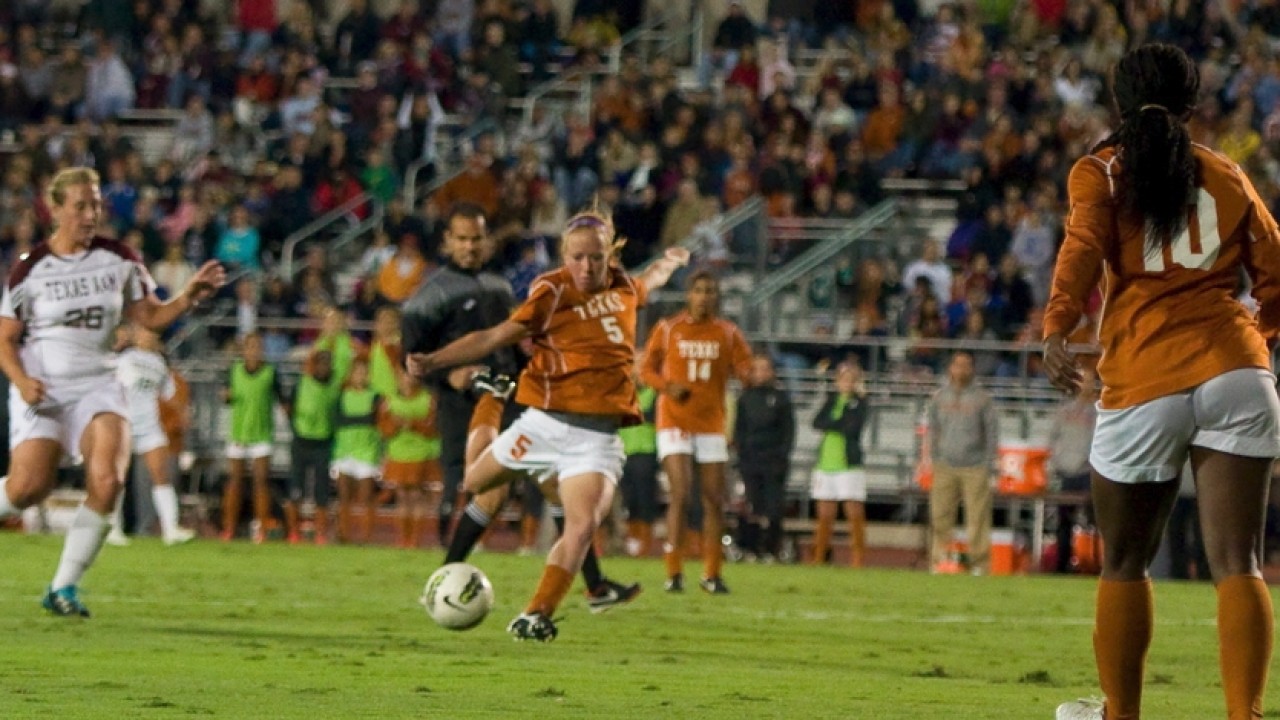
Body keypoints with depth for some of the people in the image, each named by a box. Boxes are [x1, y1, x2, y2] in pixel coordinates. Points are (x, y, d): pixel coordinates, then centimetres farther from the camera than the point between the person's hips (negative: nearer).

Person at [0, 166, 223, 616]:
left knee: (106, 481, -19)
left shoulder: (118, 260, 4)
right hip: (41, 390, -2)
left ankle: (64, 588, -7)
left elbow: (150, 317, 10)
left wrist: (189, 297, -9)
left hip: (97, 388, 2)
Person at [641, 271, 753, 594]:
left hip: (711, 422, 3)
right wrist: (667, 386, -15)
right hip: (675, 419, -3)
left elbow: (744, 367, -3)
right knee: (681, 492, -15)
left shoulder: (728, 333, 5)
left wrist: (756, 373, -27)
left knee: (714, 499, 4)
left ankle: (712, 575, 15)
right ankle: (674, 573, -10)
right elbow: (647, 369, 5)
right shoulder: (667, 329, 1)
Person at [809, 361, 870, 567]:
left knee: (855, 514, -7)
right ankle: (818, 558, 15)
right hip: (826, 462, 5)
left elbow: (853, 427, -15)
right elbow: (817, 423, 0)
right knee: (825, 516, 9)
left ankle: (858, 558, -8)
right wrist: (840, 425, -14)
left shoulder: (859, 402, -1)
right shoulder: (832, 399, 13)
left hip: (849, 465, -5)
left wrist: (831, 425, -6)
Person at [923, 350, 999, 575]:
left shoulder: (981, 398, 3)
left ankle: (979, 562, -4)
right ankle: (940, 560, 6)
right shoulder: (939, 397, 11)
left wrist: (989, 463, -1)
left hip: (974, 466, -3)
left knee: (978, 516, -6)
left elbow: (992, 431, 5)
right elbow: (932, 430, 16)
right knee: (940, 516, 0)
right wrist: (931, 459, 9)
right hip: (945, 467, 3)